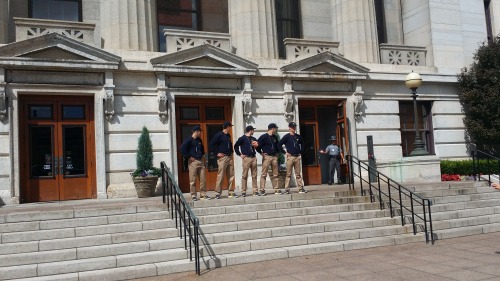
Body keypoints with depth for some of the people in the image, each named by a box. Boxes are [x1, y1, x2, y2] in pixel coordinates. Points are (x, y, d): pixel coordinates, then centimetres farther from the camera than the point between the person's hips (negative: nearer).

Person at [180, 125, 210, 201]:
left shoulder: (199, 140, 15)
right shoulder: (188, 140, -8)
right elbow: (182, 149, -16)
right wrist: (188, 157, -13)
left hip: (200, 161, 7)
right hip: (193, 162, -7)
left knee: (203, 179, 5)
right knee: (193, 180, -2)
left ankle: (203, 194, 12)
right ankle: (193, 195, 5)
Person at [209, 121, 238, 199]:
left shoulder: (228, 135, 16)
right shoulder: (219, 135, -6)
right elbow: (211, 145, -10)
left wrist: (231, 152, 16)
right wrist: (217, 153, -12)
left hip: (230, 157, 7)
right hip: (222, 157, -7)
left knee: (231, 176, 7)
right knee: (220, 176, -7)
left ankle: (231, 192, 14)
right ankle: (218, 193, -1)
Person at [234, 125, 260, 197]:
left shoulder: (253, 139, 16)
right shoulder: (242, 138, -1)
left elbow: (258, 145, 22)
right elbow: (236, 146, -3)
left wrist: (256, 145, 0)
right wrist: (240, 154, -5)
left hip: (253, 158, 6)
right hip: (246, 158, -5)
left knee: (254, 175, 5)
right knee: (245, 175, -3)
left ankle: (255, 191, 9)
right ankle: (243, 191, 2)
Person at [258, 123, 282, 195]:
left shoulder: (275, 137, 15)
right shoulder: (263, 137, -6)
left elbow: (277, 145, 29)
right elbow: (258, 145, -11)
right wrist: (261, 153, -11)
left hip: (274, 157, 7)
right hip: (267, 157, -7)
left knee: (275, 175, 7)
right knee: (264, 174, -6)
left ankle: (276, 189, 11)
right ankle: (262, 190, -4)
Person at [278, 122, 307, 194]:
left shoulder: (298, 136, 11)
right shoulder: (287, 136, -2)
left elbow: (302, 144, 25)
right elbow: (279, 144, -7)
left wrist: (301, 152, 13)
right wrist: (284, 152, -8)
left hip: (297, 157, 4)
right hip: (290, 157, -4)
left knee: (298, 174, 7)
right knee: (288, 174, -2)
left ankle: (301, 188, 8)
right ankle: (287, 189, 1)